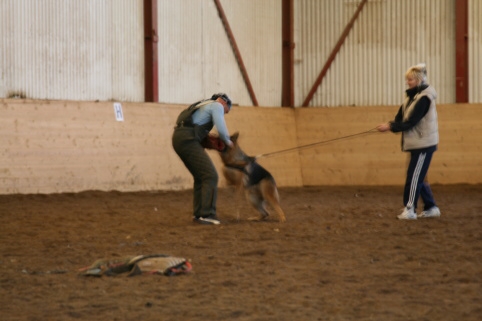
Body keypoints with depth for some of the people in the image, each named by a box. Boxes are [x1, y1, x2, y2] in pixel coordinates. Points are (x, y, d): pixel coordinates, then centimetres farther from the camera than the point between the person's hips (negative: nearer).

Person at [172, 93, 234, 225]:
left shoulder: (206, 106, 32)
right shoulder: (217, 106, 3)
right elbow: (221, 129, -8)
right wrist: (228, 141, 12)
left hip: (179, 139, 10)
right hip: (188, 140, -9)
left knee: (200, 177, 17)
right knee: (210, 175, -8)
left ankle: (198, 214, 16)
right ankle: (206, 214, -11)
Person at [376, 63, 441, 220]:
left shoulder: (424, 97, -17)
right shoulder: (413, 96, 10)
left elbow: (411, 121, -21)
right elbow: (401, 117, 6)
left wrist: (390, 127, -23)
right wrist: (390, 124, -13)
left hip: (424, 143, -9)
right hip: (417, 142, 9)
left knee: (414, 175, -7)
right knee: (419, 176, 11)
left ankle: (409, 209, -4)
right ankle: (431, 207, 18)